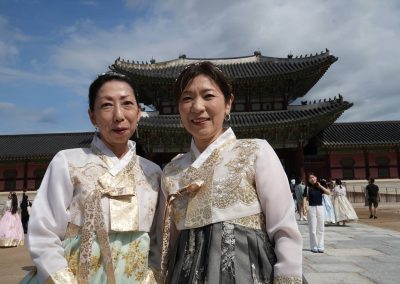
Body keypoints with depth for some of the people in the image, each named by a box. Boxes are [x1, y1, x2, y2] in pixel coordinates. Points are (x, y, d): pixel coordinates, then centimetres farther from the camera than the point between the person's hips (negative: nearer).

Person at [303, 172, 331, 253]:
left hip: (320, 208, 3)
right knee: (312, 229, 1)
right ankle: (314, 247, 10)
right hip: (311, 208, -3)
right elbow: (305, 198, -8)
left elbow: (328, 193, -4)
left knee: (321, 229, 6)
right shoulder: (308, 188, -1)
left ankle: (320, 246, 14)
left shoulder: (320, 187, 8)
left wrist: (320, 186, -7)